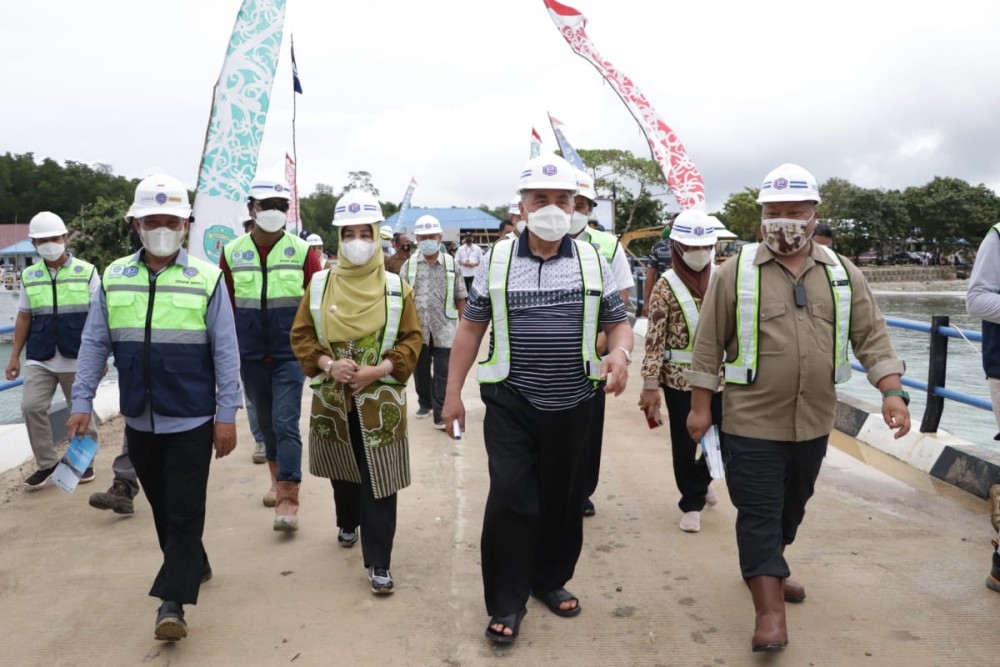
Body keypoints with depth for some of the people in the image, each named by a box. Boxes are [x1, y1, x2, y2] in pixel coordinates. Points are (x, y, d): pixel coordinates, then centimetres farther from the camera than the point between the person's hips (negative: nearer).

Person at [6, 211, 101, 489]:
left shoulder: (86, 272, -3)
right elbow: (23, 318, 12)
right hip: (39, 359, 3)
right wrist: (14, 356, 8)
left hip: (78, 359, -2)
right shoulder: (29, 276, 7)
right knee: (31, 407, -6)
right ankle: (47, 463, 10)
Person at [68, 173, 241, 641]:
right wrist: (82, 401, 0)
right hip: (139, 419, 4)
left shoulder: (207, 278, -7)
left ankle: (173, 600, 6)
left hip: (192, 419, -4)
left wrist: (227, 414, -8)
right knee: (161, 506, 17)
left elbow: (226, 352, -6)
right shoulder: (113, 277, 2)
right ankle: (193, 567, 36)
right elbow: (95, 344, 6)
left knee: (184, 509, -1)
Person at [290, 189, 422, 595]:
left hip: (379, 400, -2)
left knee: (378, 481, -3)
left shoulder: (396, 288, -4)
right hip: (332, 398, 3)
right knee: (342, 470, 21)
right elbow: (301, 336, 3)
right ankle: (347, 524, 48)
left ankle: (379, 563, 5)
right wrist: (327, 364, -15)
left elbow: (411, 340, -2)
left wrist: (378, 370, -17)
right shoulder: (319, 285, 0)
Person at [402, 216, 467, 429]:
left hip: (444, 329, -1)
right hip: (417, 329, 2)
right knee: (420, 370, 15)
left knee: (443, 373, -1)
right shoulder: (409, 265, 2)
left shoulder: (451, 264, 1)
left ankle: (440, 414, 3)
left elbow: (460, 298, 4)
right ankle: (425, 403, 34)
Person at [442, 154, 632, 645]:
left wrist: (620, 352, -17)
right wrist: (453, 392, 1)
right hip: (511, 403, -2)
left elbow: (618, 322, 7)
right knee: (510, 499, -3)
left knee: (563, 498, 14)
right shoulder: (496, 260, -1)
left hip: (573, 404, 2)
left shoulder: (592, 261, 2)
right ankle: (506, 602, 14)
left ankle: (550, 579, 35)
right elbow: (471, 328, 4)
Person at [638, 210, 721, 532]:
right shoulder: (666, 286, -8)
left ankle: (700, 478, 41)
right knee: (684, 444, 7)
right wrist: (650, 385, -13)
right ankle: (692, 502, 26)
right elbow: (654, 339, -10)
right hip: (679, 377, -3)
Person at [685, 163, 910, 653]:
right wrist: (700, 406, -4)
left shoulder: (842, 274, 4)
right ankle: (769, 611, 6)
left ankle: (766, 569, 43)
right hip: (752, 421, -4)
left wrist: (892, 393, -8)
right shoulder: (736, 272, -7)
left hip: (813, 421, 5)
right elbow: (709, 344, -5)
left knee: (792, 507, 20)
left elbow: (871, 337, 4)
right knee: (759, 513, -2)